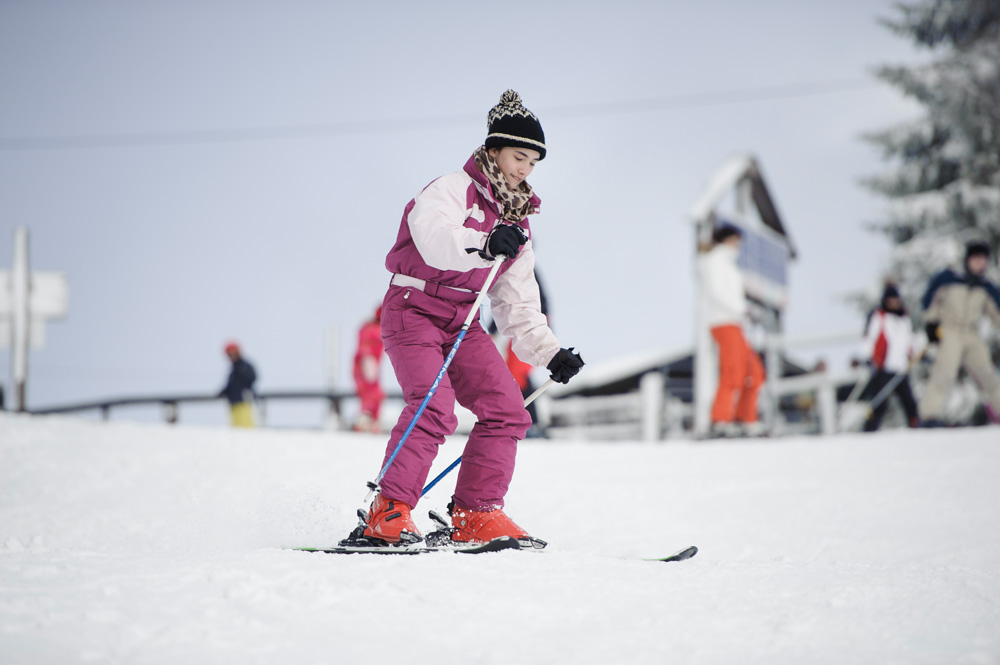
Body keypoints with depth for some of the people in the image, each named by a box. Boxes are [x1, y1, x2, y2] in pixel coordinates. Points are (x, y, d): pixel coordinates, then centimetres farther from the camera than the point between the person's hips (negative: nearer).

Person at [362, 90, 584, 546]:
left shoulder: (516, 222, 15)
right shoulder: (452, 191, -9)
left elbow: (516, 303, 16)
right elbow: (432, 238, -31)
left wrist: (548, 353, 5)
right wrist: (484, 245, -48)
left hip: (462, 323, 7)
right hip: (414, 310, -7)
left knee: (506, 409, -7)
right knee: (434, 406, -26)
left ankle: (475, 514, 0)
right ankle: (388, 512, -24)